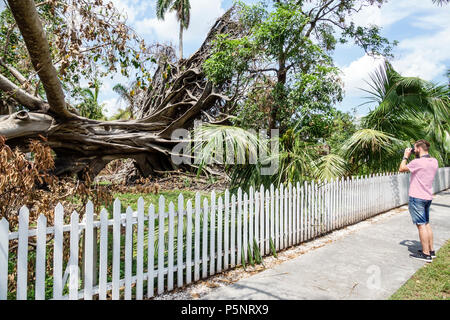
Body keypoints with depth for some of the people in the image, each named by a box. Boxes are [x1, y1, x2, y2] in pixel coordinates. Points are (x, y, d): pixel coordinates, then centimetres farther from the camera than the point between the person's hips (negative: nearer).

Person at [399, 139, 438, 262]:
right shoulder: (434, 161, 4)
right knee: (426, 223, 17)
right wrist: (419, 157, 14)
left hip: (417, 198, -8)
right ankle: (431, 250, 25)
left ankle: (426, 254, 3)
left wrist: (406, 156, 3)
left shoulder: (418, 162, -20)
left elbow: (401, 169, -8)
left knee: (421, 225, -2)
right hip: (428, 197, 8)